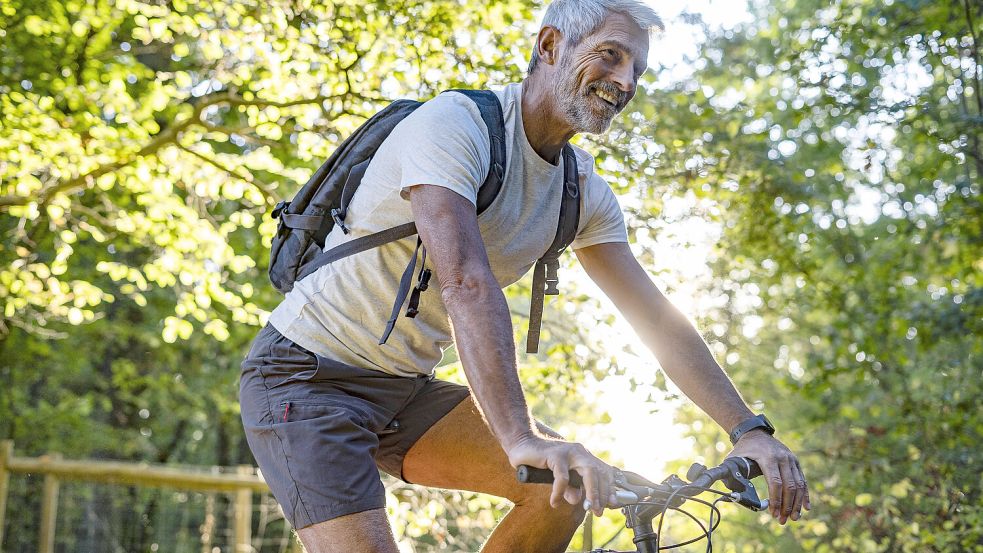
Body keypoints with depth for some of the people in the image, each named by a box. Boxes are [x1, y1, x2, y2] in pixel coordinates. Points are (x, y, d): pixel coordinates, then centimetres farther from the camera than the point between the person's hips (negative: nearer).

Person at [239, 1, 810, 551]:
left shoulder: (584, 192, 2)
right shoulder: (454, 125, -22)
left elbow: (658, 319, 1)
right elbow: (465, 282, -36)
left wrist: (750, 429, -10)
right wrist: (520, 437, -46)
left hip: (404, 390, 8)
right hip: (308, 376, -7)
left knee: (573, 481, -7)